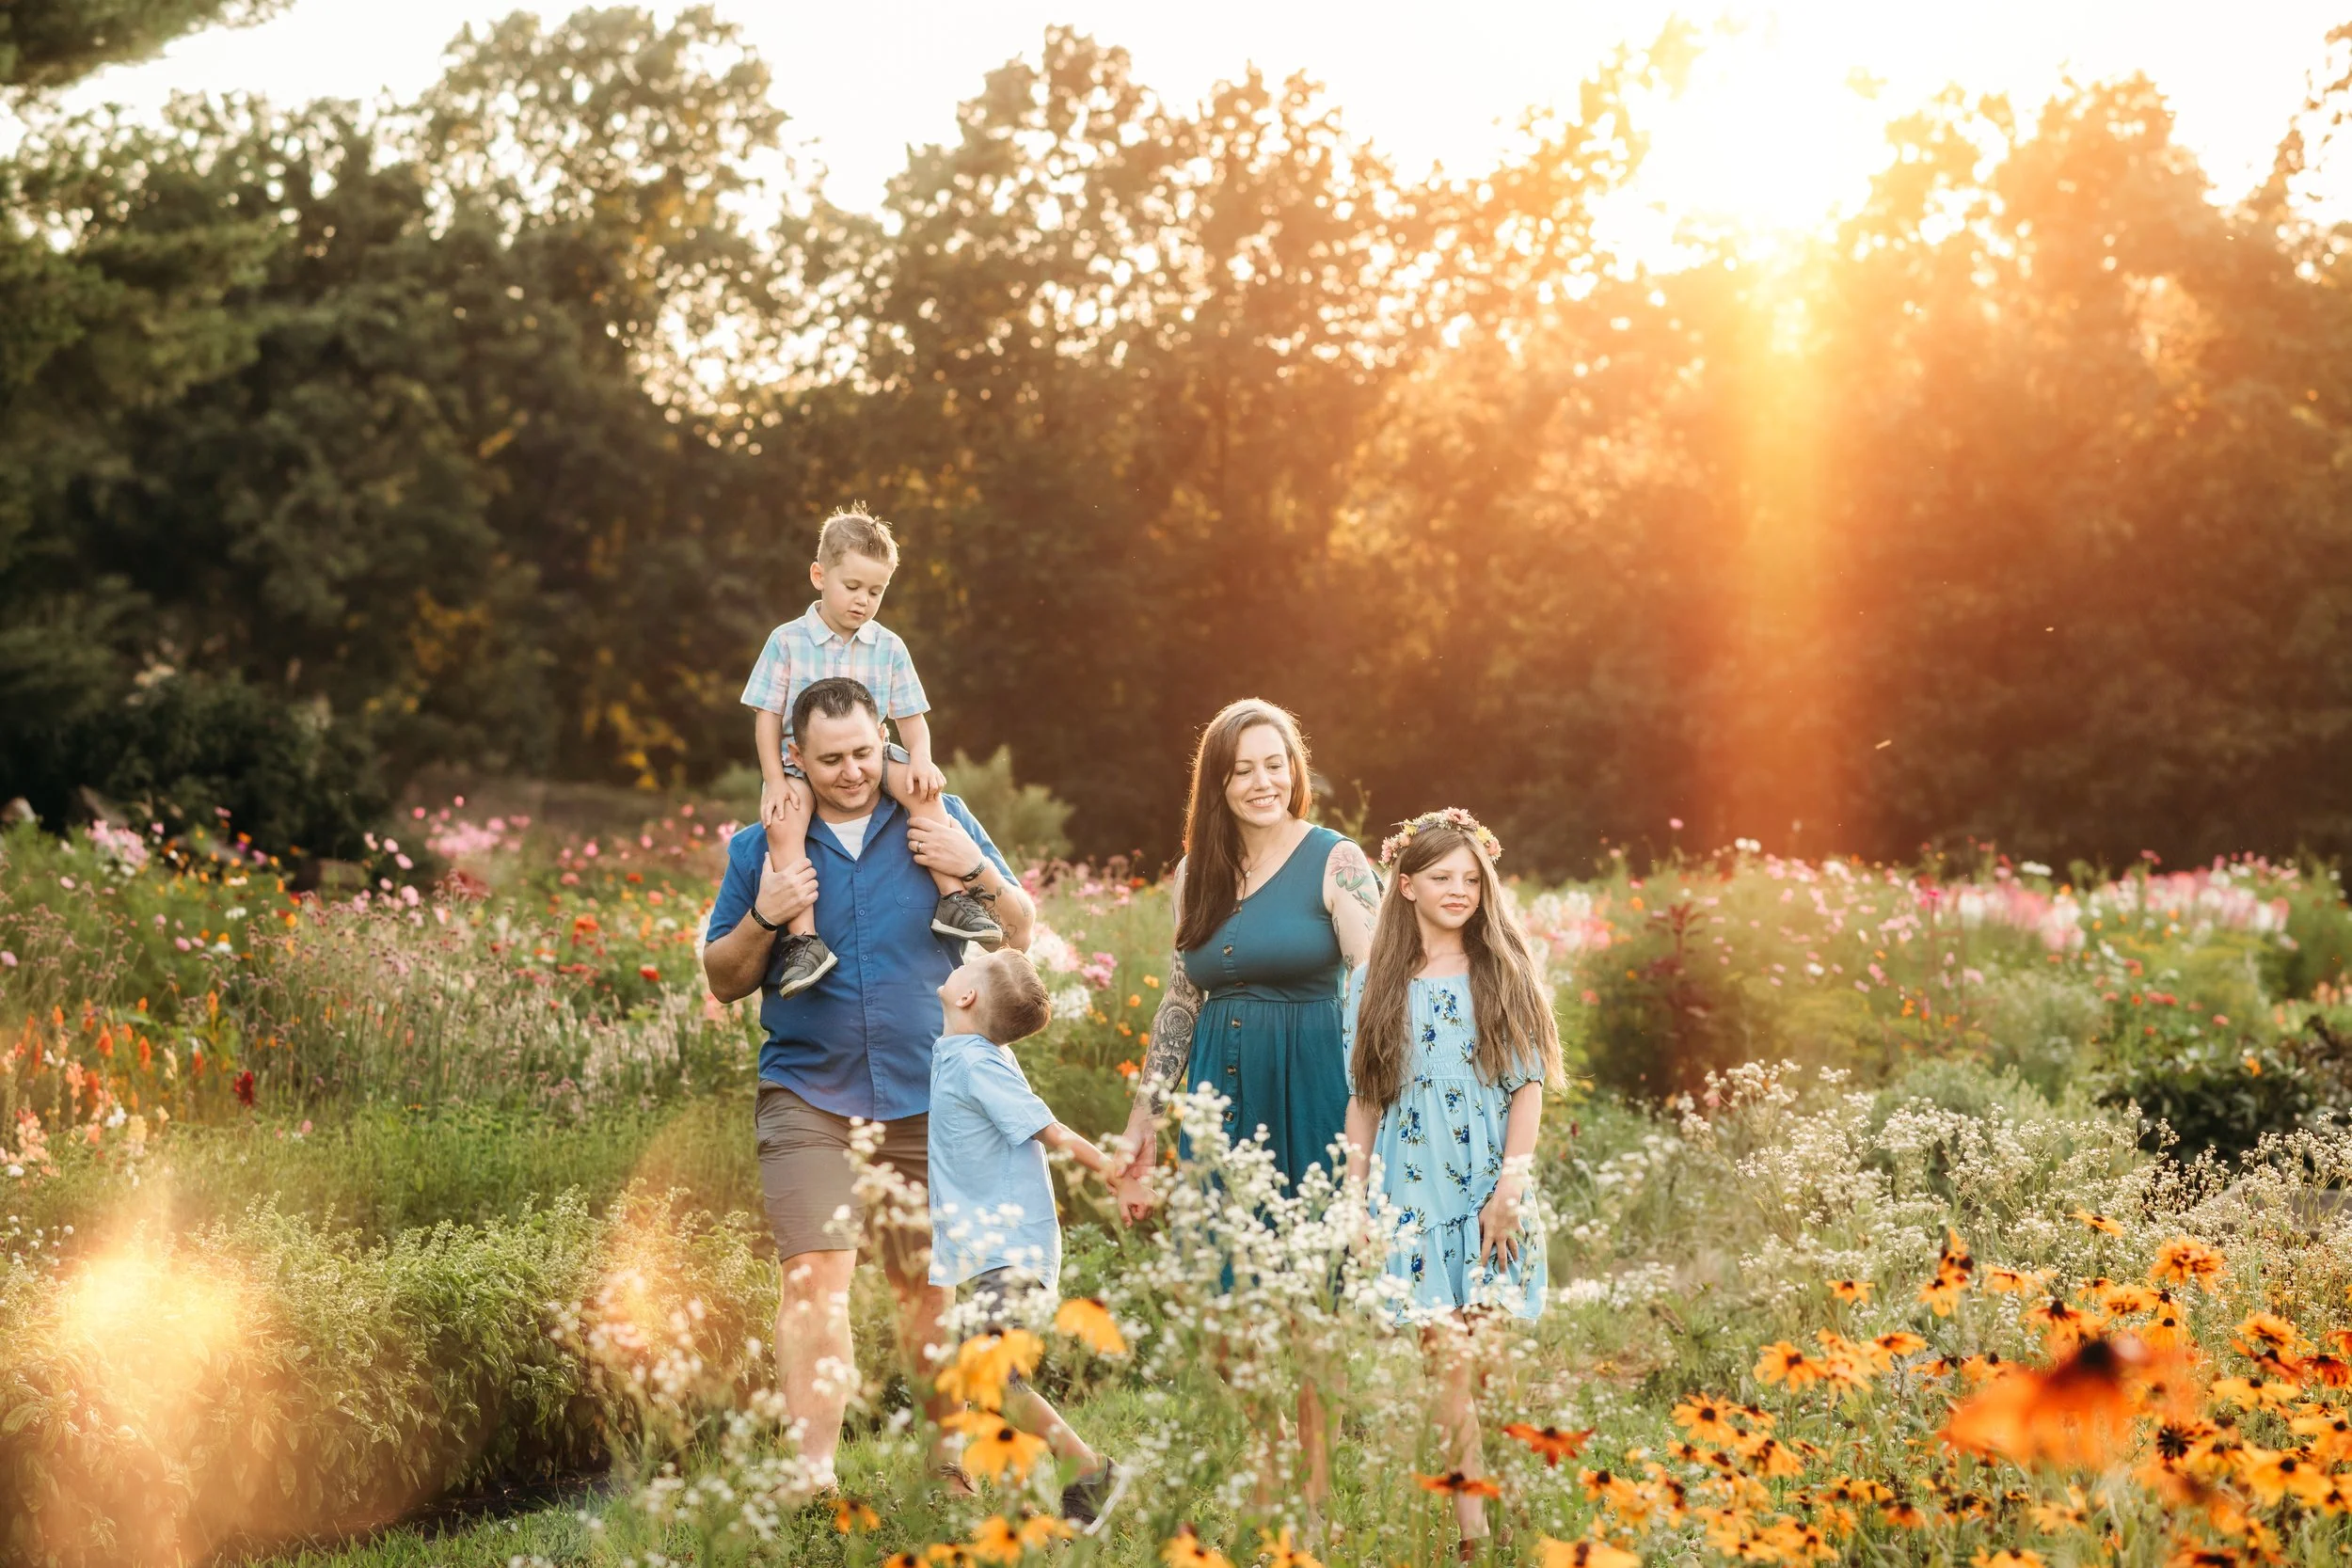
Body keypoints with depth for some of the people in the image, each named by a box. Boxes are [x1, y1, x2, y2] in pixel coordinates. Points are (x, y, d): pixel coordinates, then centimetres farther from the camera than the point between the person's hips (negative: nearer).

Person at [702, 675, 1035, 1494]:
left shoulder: (939, 820, 6)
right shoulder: (762, 847, 6)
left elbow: (1021, 933, 9)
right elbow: (723, 980, 10)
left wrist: (977, 872, -10)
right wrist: (763, 917, -10)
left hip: (927, 1097, 1)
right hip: (810, 1096, -1)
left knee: (929, 1284, 10)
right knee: (816, 1276, -15)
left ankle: (951, 1456, 27)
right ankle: (812, 1472, -16)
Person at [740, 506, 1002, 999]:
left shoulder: (889, 648, 7)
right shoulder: (787, 641, 0)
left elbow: (911, 717, 8)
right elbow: (767, 716, -1)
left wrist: (921, 757, -15)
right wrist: (774, 779, -14)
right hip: (800, 765, -2)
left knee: (921, 789, -27)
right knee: (783, 824, -33)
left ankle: (953, 899, -25)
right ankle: (802, 938, -37)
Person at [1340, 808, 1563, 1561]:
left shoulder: (1505, 973, 5)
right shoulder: (1377, 986, 7)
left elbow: (1528, 1086, 2)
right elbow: (1363, 1101, 10)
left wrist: (1510, 1188, -7)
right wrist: (1356, 1201, 5)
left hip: (1490, 1194, 0)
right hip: (1413, 1195, 0)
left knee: (1489, 1354, -3)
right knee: (1446, 1356, -7)